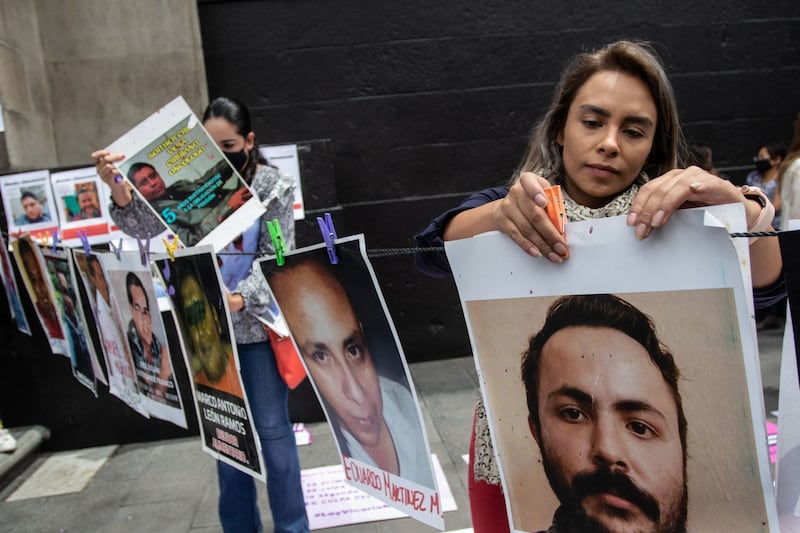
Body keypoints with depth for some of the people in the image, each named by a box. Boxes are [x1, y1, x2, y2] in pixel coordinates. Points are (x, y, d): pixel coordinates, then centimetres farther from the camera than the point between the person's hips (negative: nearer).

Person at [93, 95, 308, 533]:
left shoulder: (274, 186, -5)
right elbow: (147, 226, -6)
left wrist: (242, 297, -28)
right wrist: (118, 189, -27)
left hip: (257, 324, -3)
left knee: (271, 428, 4)